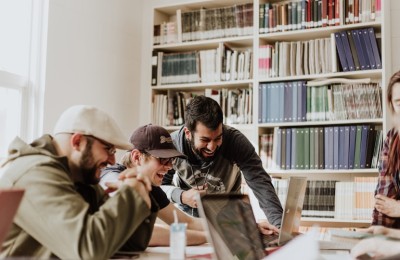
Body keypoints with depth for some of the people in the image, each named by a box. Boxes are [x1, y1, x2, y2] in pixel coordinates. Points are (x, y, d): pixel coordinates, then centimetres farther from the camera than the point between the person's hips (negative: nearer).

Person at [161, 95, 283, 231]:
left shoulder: (235, 140, -29)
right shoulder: (171, 145, -25)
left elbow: (260, 182, -35)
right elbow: (159, 186, -12)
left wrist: (278, 222, -49)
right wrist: (181, 196, -33)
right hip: (188, 211, -2)